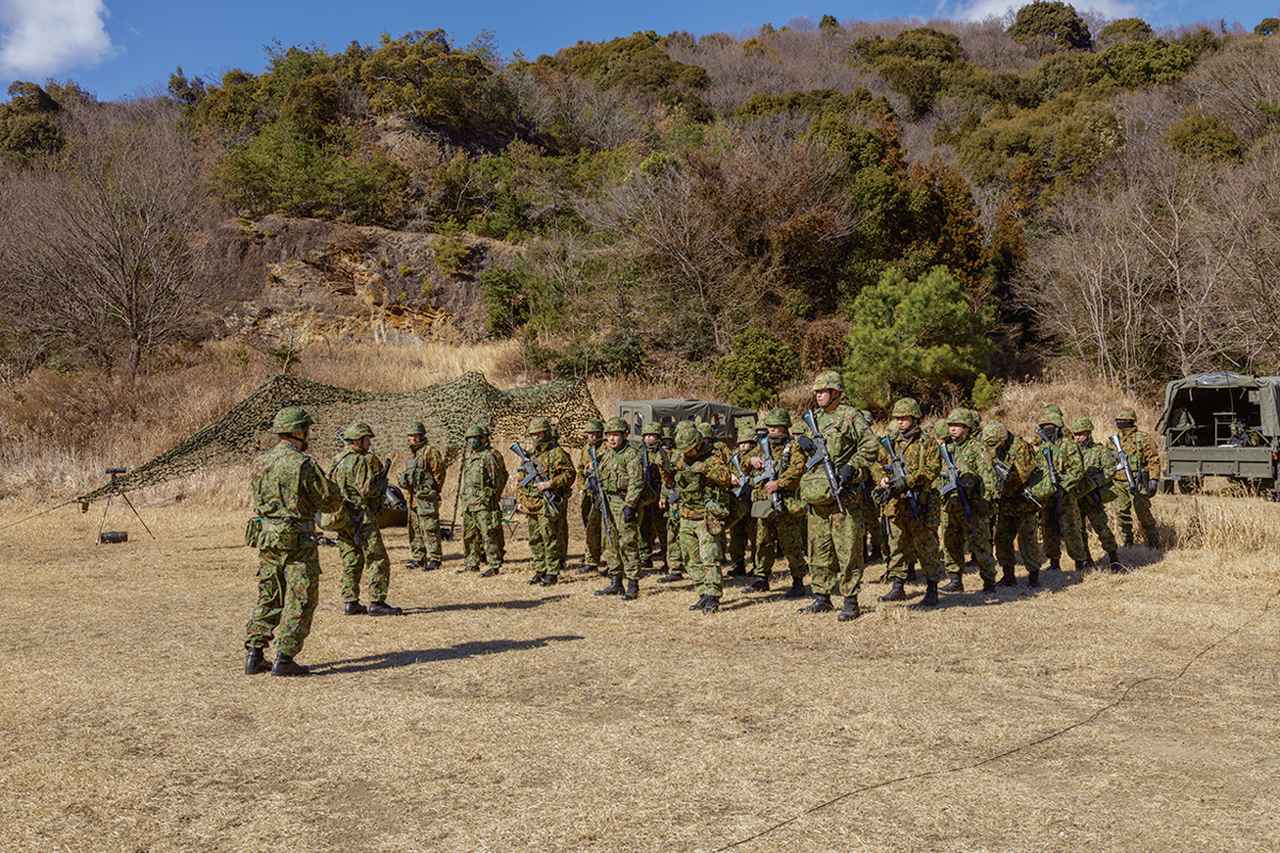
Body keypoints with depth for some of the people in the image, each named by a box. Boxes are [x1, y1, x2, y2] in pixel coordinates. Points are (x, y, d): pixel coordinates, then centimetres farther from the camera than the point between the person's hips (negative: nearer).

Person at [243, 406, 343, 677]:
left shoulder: (260, 462, 5)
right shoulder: (303, 464, -16)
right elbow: (332, 501, -10)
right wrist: (328, 483, 11)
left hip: (266, 539, 7)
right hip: (298, 542, -7)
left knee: (268, 598, 16)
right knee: (300, 601, 2)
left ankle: (254, 655, 15)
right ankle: (284, 659, 2)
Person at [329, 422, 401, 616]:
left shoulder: (337, 461, 15)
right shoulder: (362, 461, -13)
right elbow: (367, 490, -21)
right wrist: (382, 483, -2)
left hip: (342, 518, 9)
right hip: (360, 518, -9)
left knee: (351, 561, 12)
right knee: (377, 560, -4)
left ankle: (350, 602, 12)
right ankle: (376, 603, -6)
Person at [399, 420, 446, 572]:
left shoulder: (430, 452, -8)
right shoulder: (412, 454, 19)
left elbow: (439, 473, -12)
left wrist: (432, 492, -10)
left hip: (426, 498, -9)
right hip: (413, 498, 9)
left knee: (429, 528, -10)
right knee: (415, 530, 12)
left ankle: (434, 559, -8)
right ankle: (419, 558, 20)